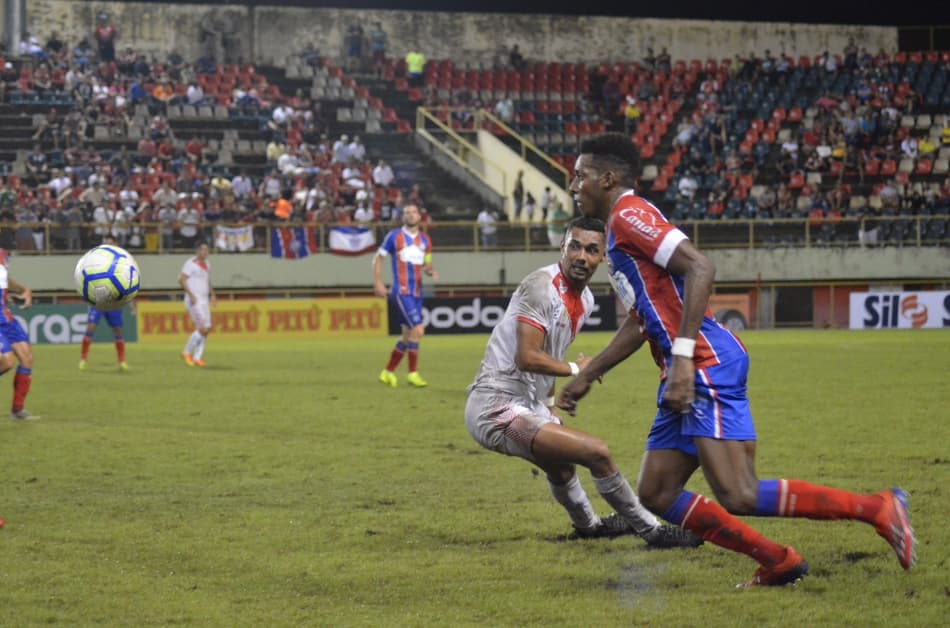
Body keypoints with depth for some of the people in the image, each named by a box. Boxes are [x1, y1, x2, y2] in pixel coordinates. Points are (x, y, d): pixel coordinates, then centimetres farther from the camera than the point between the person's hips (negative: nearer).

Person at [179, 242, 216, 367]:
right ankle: (187, 353, -1)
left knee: (206, 329, 2)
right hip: (194, 300, -8)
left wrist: (212, 295, 17)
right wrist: (190, 294, -23)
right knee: (202, 328, -15)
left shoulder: (206, 265, 16)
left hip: (204, 301, 8)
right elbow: (182, 280, -16)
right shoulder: (191, 263, -9)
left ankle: (197, 358, 7)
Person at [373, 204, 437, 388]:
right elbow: (378, 258, 4)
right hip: (402, 292, -6)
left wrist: (431, 271, -5)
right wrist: (378, 282, -6)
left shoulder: (425, 239, 12)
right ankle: (413, 374, -7)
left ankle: (388, 372, 22)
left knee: (408, 336, 10)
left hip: (417, 293, 6)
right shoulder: (394, 236, -2)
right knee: (417, 330, -16)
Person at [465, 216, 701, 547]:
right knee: (596, 452, -18)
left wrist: (549, 404, 22)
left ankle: (587, 525, 65)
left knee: (561, 464, 37)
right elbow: (527, 357, -25)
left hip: (526, 404, 11)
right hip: (497, 406, -11)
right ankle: (651, 531, -4)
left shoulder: (585, 299, 10)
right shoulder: (542, 286, -19)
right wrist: (576, 370, -12)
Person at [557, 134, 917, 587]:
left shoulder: (629, 214, -7)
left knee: (739, 496, -18)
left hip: (708, 365, -11)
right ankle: (778, 563, 8)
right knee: (655, 497, 7)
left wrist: (682, 358, -26)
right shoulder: (620, 229, 24)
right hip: (686, 377, 11)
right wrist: (586, 376, 33)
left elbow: (700, 268, -21)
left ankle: (878, 508, -10)